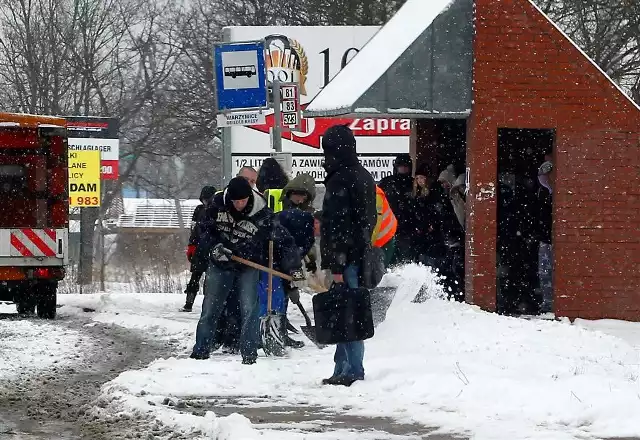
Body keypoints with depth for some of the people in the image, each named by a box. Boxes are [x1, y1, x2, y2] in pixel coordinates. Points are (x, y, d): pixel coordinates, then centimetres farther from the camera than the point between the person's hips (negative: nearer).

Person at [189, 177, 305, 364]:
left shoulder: (262, 214, -20)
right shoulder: (218, 205, -12)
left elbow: (283, 239, -16)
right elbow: (204, 230, 1)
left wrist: (294, 267, -22)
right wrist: (213, 247, -17)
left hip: (248, 267, -2)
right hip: (220, 264, 2)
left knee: (249, 310, -11)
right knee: (209, 309, 8)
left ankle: (249, 355, -4)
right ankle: (200, 350, 21)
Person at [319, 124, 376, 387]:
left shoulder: (339, 181, -14)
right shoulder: (365, 177, 16)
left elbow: (335, 227, -18)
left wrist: (335, 265, -19)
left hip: (346, 257, -9)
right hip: (362, 255, 9)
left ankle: (351, 370, -8)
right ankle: (343, 369, 17)